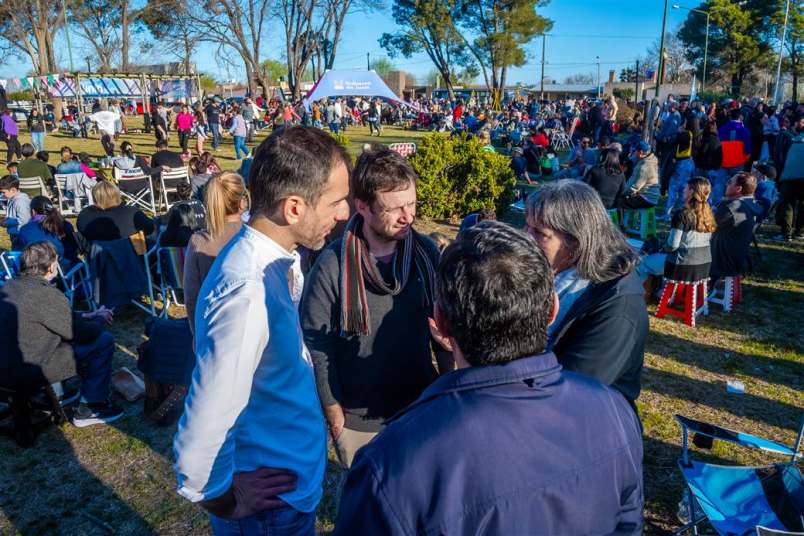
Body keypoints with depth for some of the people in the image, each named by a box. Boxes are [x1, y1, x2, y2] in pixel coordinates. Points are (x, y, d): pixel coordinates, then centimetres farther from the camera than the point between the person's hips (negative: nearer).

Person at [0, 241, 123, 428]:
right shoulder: (47, 294, -22)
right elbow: (83, 333, -13)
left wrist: (88, 316, 17)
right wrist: (100, 319, 7)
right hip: (30, 372, -9)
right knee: (104, 341, -4)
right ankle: (90, 409, 4)